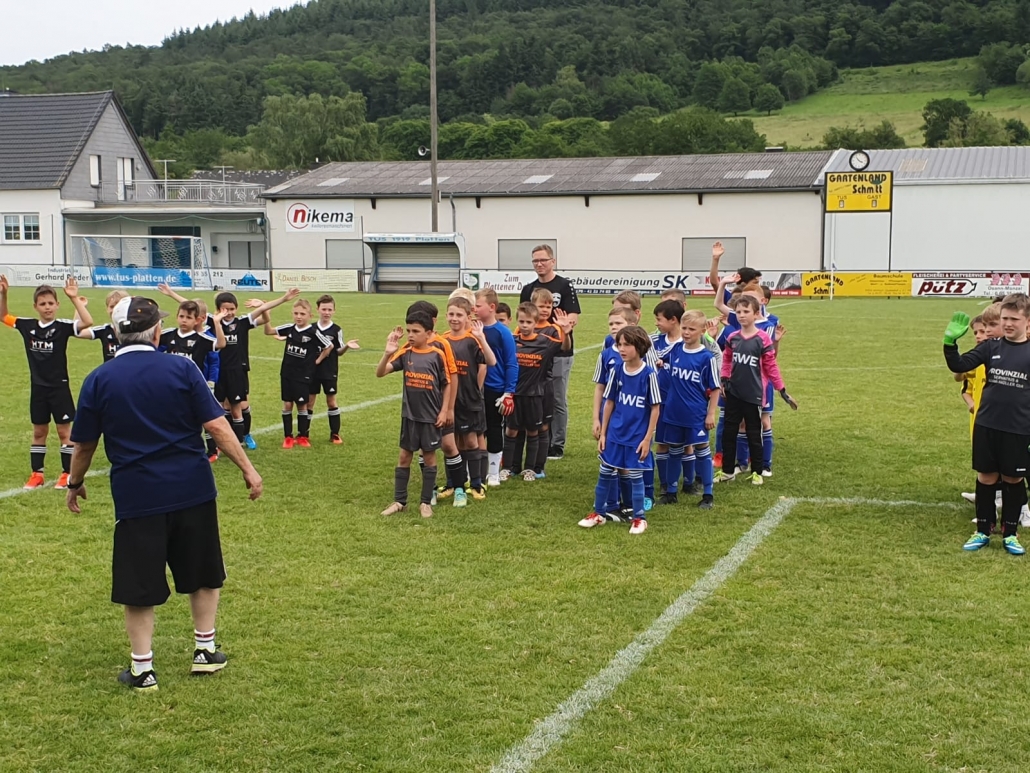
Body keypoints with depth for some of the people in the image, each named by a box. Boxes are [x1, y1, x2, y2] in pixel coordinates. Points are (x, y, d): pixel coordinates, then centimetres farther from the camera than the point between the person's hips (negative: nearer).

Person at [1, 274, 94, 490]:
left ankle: (68, 474, 13)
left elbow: (88, 322, -28)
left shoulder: (63, 326, -12)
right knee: (39, 432, 13)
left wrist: (74, 299, -34)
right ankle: (37, 474, 21)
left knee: (64, 431, 4)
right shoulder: (27, 326, 1)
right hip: (38, 388, 4)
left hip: (59, 387, -4)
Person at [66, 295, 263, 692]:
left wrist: (75, 484, 20)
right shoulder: (181, 368, -5)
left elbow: (84, 445, 4)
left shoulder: (98, 380, -3)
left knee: (138, 584, 10)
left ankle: (142, 669, 15)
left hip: (136, 496, 0)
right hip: (192, 491, 1)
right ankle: (206, 650, 28)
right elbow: (217, 426, -9)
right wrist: (248, 469, -3)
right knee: (202, 573, 19)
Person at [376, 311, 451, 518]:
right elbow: (380, 373, -12)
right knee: (404, 456, 9)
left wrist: (444, 410, -6)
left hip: (431, 416, -2)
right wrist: (388, 353, -28)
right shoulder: (405, 353, -4)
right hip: (409, 415, 2)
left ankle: (426, 502, 18)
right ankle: (399, 501, 18)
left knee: (429, 457, 8)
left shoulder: (437, 355, -9)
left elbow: (447, 384, -1)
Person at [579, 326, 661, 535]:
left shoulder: (649, 374, -13)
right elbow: (609, 402, 6)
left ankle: (639, 518, 20)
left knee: (635, 476, 5)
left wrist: (647, 438, -10)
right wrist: (603, 433, 6)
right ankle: (597, 513, 26)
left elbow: (655, 408, -8)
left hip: (637, 436, -4)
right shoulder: (616, 371, -2)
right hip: (615, 434, 4)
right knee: (605, 473, 11)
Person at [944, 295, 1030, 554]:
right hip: (986, 425, 2)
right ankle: (982, 531, 22)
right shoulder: (991, 346, 1)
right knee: (986, 477, 10)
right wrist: (950, 341, -20)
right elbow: (959, 366, -4)